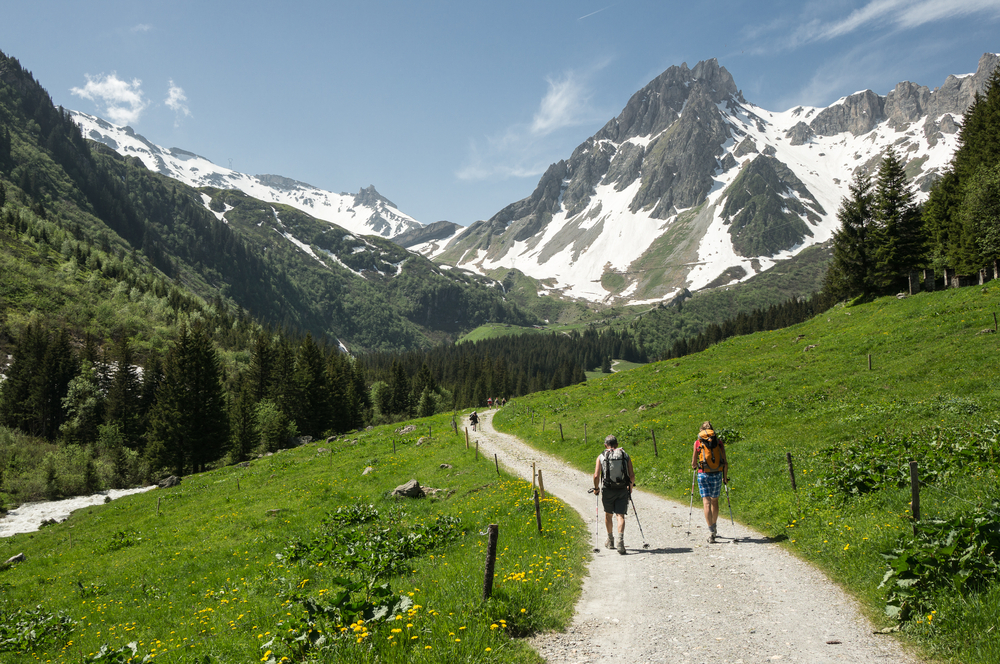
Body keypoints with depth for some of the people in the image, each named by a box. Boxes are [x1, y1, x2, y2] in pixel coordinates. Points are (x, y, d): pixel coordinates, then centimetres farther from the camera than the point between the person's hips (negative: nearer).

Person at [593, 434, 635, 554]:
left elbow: (596, 475, -7)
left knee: (608, 515, 19)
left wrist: (596, 488, 9)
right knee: (620, 516, 0)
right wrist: (630, 486, 18)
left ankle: (610, 540, 32)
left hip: (607, 490, 0)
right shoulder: (625, 456, 5)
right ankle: (620, 540, -20)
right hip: (623, 490, 0)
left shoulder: (601, 456, 1)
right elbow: (632, 476, 0)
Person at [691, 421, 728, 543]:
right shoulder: (719, 442, 5)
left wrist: (694, 466, 28)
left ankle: (711, 531, -14)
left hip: (703, 474, -2)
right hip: (717, 474, 2)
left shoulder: (698, 442, 1)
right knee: (715, 501, 20)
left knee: (707, 502, -3)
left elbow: (694, 463, 5)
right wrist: (725, 477, 14)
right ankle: (713, 527, 33)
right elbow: (725, 463, 4)